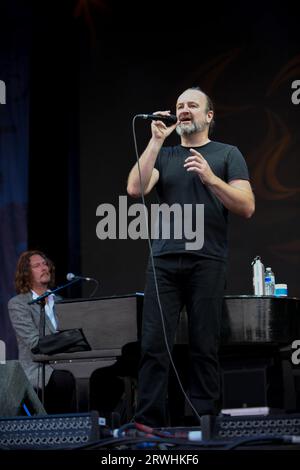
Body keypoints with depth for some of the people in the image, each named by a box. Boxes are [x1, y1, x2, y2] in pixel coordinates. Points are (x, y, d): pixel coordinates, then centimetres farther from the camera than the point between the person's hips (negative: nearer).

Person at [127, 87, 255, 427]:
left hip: (207, 261, -2)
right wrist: (156, 140, 0)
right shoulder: (163, 155, 18)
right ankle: (147, 422, -5)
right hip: (164, 260, 2)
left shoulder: (227, 154, 12)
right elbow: (135, 189, 0)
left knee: (204, 347, -4)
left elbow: (246, 208, 1)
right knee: (153, 344, -6)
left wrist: (210, 178, -12)